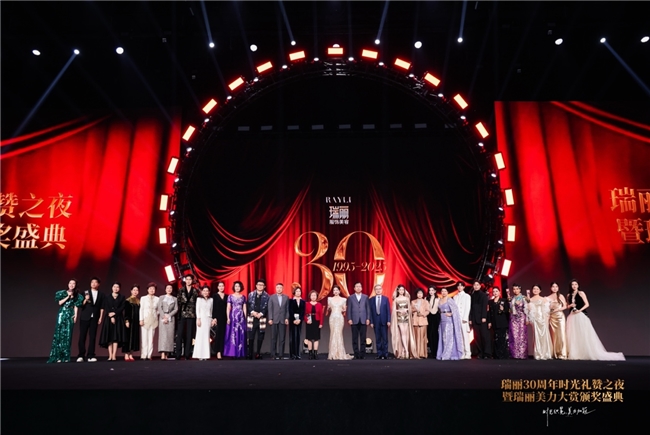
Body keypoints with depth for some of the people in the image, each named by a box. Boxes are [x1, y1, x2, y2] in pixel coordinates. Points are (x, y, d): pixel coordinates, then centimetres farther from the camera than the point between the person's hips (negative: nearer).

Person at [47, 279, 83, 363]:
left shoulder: (77, 295, 8)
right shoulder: (62, 293, 5)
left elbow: (76, 306, 6)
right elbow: (60, 303, -3)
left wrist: (75, 315, -5)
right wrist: (68, 296, -8)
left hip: (70, 316, 1)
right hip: (62, 314, -1)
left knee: (68, 335, -3)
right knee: (59, 334, -6)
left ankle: (65, 356, 0)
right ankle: (57, 356, -6)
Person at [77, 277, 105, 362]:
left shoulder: (101, 295, 10)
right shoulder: (85, 293, 8)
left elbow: (102, 307, 7)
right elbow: (81, 305, 3)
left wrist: (100, 318, 0)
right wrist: (85, 300, -15)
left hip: (94, 318, 0)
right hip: (84, 317, 0)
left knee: (92, 337, -1)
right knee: (82, 336, 0)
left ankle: (90, 356, 2)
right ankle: (81, 355, 6)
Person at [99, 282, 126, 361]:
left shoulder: (122, 298, 11)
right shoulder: (107, 298, 11)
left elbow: (122, 308, -1)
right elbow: (106, 308, 0)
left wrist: (114, 313, -13)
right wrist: (111, 317, -13)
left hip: (118, 319, -1)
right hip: (109, 319, 1)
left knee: (116, 337, -8)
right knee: (109, 337, -5)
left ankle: (114, 356, -12)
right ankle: (110, 356, -7)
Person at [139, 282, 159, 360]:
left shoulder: (157, 299, 7)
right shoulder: (143, 298, 3)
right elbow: (141, 309, 1)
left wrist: (155, 314, -1)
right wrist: (141, 319, -5)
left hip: (153, 320, 2)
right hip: (145, 320, -1)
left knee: (151, 338, 1)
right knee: (144, 338, -3)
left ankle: (149, 355, 3)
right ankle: (144, 355, 0)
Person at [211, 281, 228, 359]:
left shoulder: (226, 296, 11)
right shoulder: (215, 295, 4)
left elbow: (227, 307, 10)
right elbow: (213, 307, -2)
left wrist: (228, 318, 3)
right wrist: (214, 318, -10)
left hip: (224, 317, 3)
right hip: (217, 317, -3)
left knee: (223, 334, 1)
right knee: (217, 334, -5)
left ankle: (221, 351, 4)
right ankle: (217, 351, -4)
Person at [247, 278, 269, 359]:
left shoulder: (266, 296, 3)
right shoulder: (251, 295, 8)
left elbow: (267, 307, -3)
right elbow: (248, 306, 3)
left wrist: (261, 314, -16)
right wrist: (253, 312, -13)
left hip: (261, 319, -1)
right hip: (252, 318, 1)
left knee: (260, 337, 3)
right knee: (251, 337, 2)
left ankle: (258, 353, 11)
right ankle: (250, 353, 8)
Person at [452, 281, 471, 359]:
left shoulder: (467, 296, 7)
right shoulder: (455, 297, 19)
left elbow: (468, 308, -1)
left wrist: (465, 318, -12)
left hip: (463, 318, -4)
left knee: (465, 335, -8)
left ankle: (467, 353, -8)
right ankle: (461, 353, 0)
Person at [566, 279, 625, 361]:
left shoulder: (581, 293, 0)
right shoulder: (569, 295, 12)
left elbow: (587, 304, -5)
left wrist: (580, 310, -17)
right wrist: (570, 305, -4)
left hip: (581, 316, -5)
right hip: (572, 316, 5)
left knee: (584, 334, -6)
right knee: (573, 335, 1)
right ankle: (574, 354, 3)